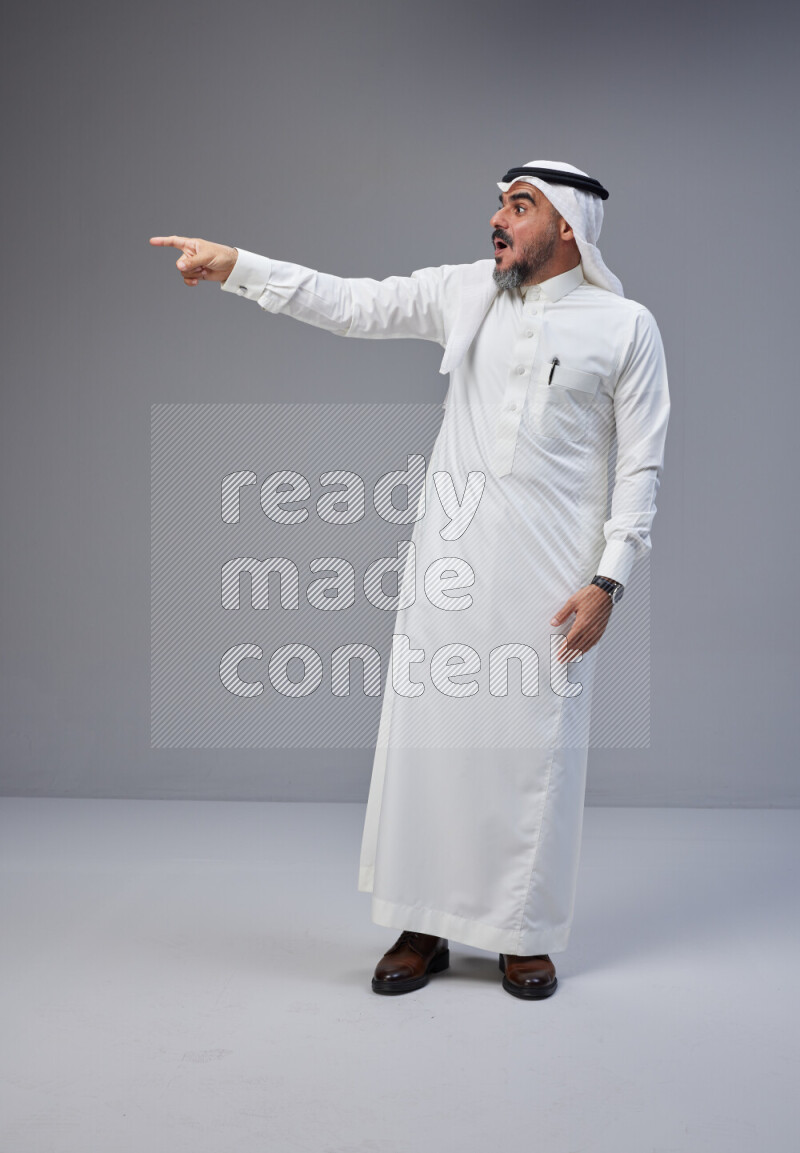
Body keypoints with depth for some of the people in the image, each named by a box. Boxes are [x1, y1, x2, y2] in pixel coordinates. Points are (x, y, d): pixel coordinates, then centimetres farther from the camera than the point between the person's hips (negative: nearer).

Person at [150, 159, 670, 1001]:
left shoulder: (625, 327, 1)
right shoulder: (464, 292, 11)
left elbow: (640, 465, -1)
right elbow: (351, 305, 9)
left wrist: (608, 581, -8)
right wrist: (236, 266, 1)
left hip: (549, 576, -3)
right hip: (450, 560, 3)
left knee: (534, 749, 1)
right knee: (429, 733, 4)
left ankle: (525, 936, 18)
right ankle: (423, 928, 17)